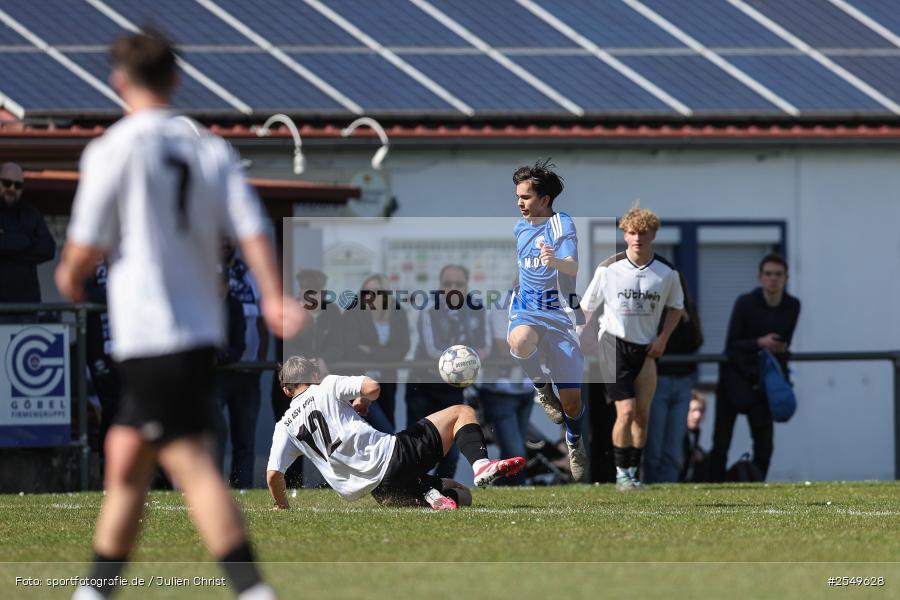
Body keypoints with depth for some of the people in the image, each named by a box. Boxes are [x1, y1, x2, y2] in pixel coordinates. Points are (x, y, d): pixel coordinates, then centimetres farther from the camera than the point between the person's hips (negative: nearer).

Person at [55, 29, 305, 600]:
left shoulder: (113, 150, -7)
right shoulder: (213, 151, 9)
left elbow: (85, 250, -6)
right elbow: (252, 230, -3)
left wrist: (69, 277, 15)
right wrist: (275, 299, -9)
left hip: (148, 334, -7)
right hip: (201, 328, 7)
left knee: (193, 466, -10)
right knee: (124, 459, 16)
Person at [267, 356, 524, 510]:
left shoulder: (285, 427, 14)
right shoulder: (328, 386, 5)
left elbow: (273, 474, 4)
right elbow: (373, 388, -8)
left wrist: (284, 511, 20)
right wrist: (362, 402, 15)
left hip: (378, 489, 5)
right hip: (390, 455, -5)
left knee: (461, 494, 22)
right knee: (462, 413, 8)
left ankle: (431, 495, -15)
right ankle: (480, 464, -21)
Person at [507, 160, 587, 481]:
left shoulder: (562, 224, -10)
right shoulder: (520, 227, 10)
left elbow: (574, 267, -29)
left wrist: (555, 261, -50)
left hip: (561, 314, -4)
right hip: (527, 311, 4)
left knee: (571, 401, -2)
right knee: (520, 342, -37)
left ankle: (575, 443, 31)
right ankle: (542, 388, -7)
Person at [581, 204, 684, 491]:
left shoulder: (666, 271, -3)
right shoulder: (608, 268, -8)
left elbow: (676, 306, 15)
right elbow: (587, 307, 2)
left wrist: (663, 338, 1)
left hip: (647, 348, 3)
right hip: (614, 346, -3)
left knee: (642, 415, 3)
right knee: (626, 411, -13)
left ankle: (634, 471, 18)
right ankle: (621, 473, -1)